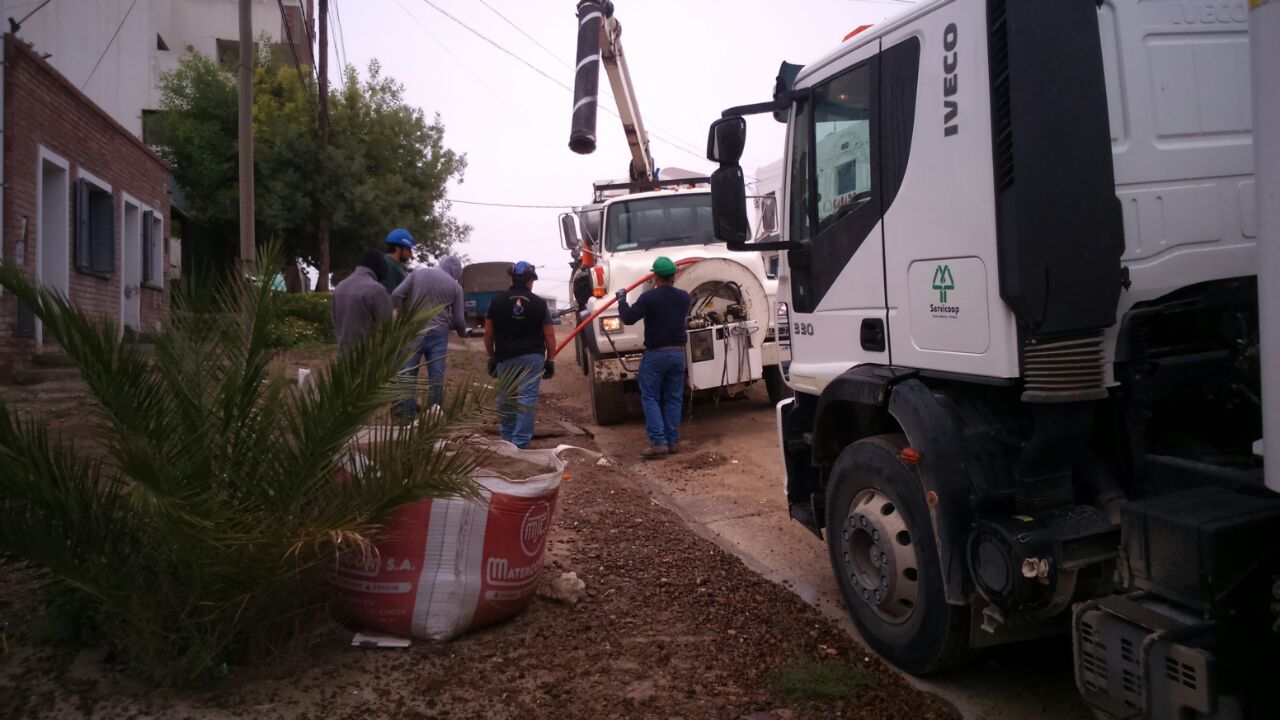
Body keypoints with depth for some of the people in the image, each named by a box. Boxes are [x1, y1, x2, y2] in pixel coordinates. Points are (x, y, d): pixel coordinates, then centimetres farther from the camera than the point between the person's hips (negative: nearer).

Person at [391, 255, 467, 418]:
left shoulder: (418, 273, 3)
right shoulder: (455, 286, 3)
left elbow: (397, 295, -3)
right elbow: (458, 319, 5)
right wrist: (463, 332, 25)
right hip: (439, 333, 0)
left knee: (408, 372, 7)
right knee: (436, 375, 6)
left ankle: (408, 412, 7)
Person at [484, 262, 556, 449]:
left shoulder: (497, 302, 4)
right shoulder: (539, 303, 0)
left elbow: (488, 333, 6)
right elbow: (549, 335, 0)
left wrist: (491, 357, 16)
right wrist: (550, 360, 8)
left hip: (505, 358, 2)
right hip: (533, 357, -2)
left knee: (506, 399, 16)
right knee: (528, 399, -3)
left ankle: (507, 438, 25)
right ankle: (521, 442, -7)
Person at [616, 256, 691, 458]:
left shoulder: (649, 297, -14)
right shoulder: (684, 297, 4)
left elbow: (628, 318, -11)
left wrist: (622, 299, 7)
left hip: (655, 354, -5)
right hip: (678, 352, 5)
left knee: (650, 398, 2)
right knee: (674, 398, 12)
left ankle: (658, 442, -6)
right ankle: (673, 441, 14)